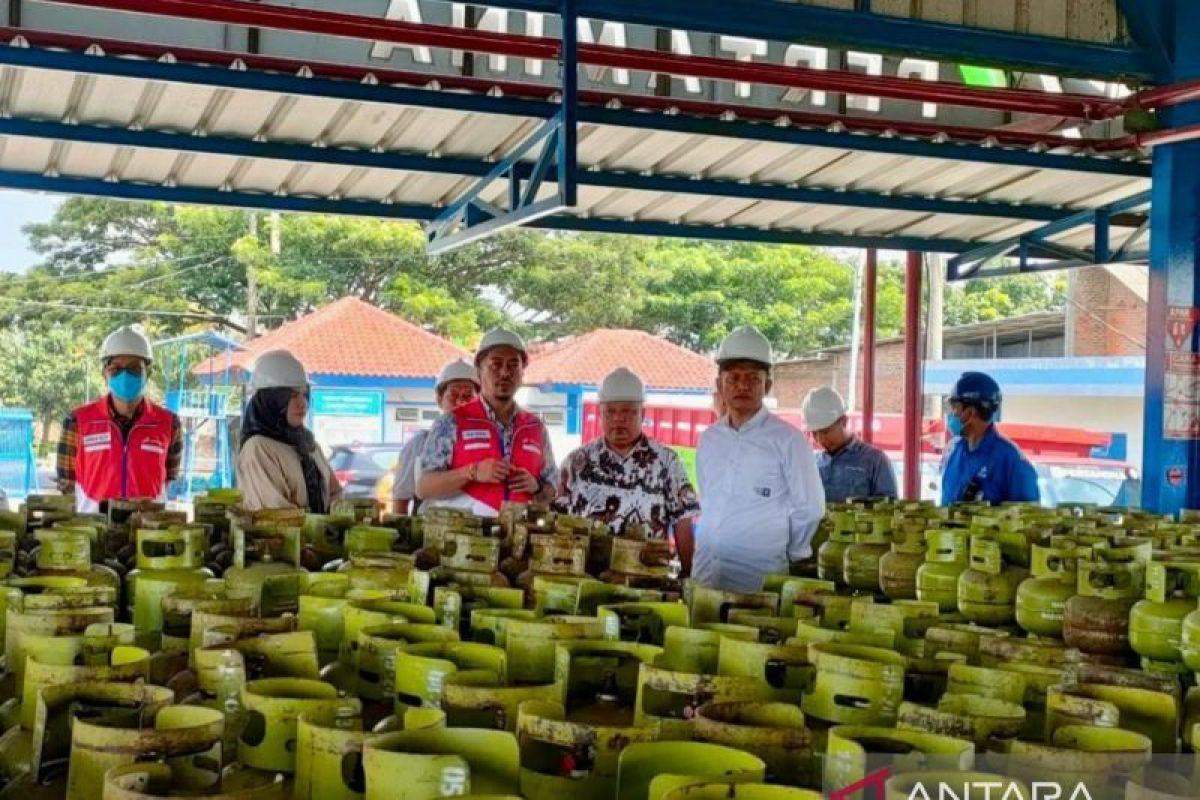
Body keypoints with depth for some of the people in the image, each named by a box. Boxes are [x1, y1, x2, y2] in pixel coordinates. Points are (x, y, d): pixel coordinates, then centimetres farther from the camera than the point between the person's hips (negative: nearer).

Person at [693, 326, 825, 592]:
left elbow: (809, 512, -4)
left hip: (760, 584, -5)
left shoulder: (788, 441, -6)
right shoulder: (708, 440, 10)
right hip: (705, 577, 5)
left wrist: (782, 557, 3)